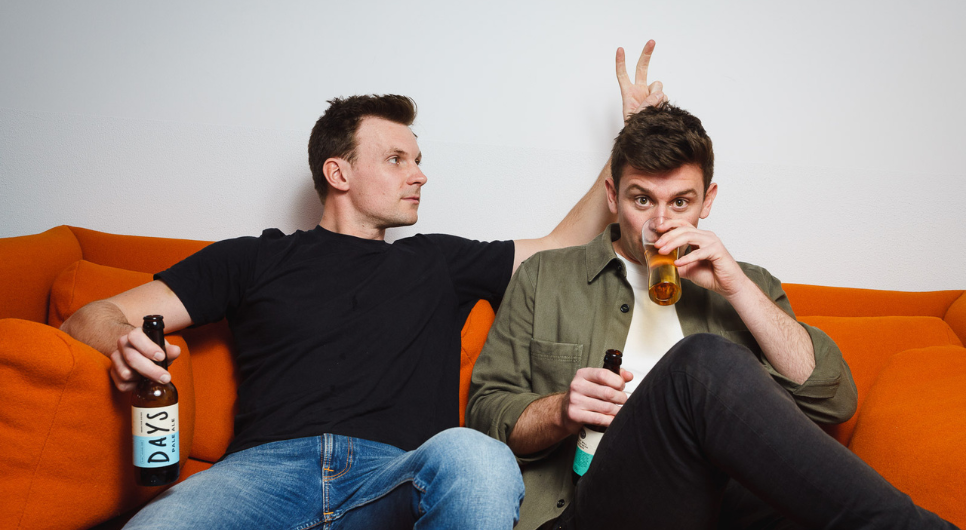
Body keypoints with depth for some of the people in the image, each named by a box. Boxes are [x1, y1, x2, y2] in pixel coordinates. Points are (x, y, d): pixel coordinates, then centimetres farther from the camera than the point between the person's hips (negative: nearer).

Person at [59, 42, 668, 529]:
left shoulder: (439, 262, 26)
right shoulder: (256, 258, 20)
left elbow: (567, 243, 33)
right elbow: (89, 320, 18)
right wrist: (124, 344, -8)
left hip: (399, 477, 2)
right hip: (270, 465, -1)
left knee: (472, 454, -36)